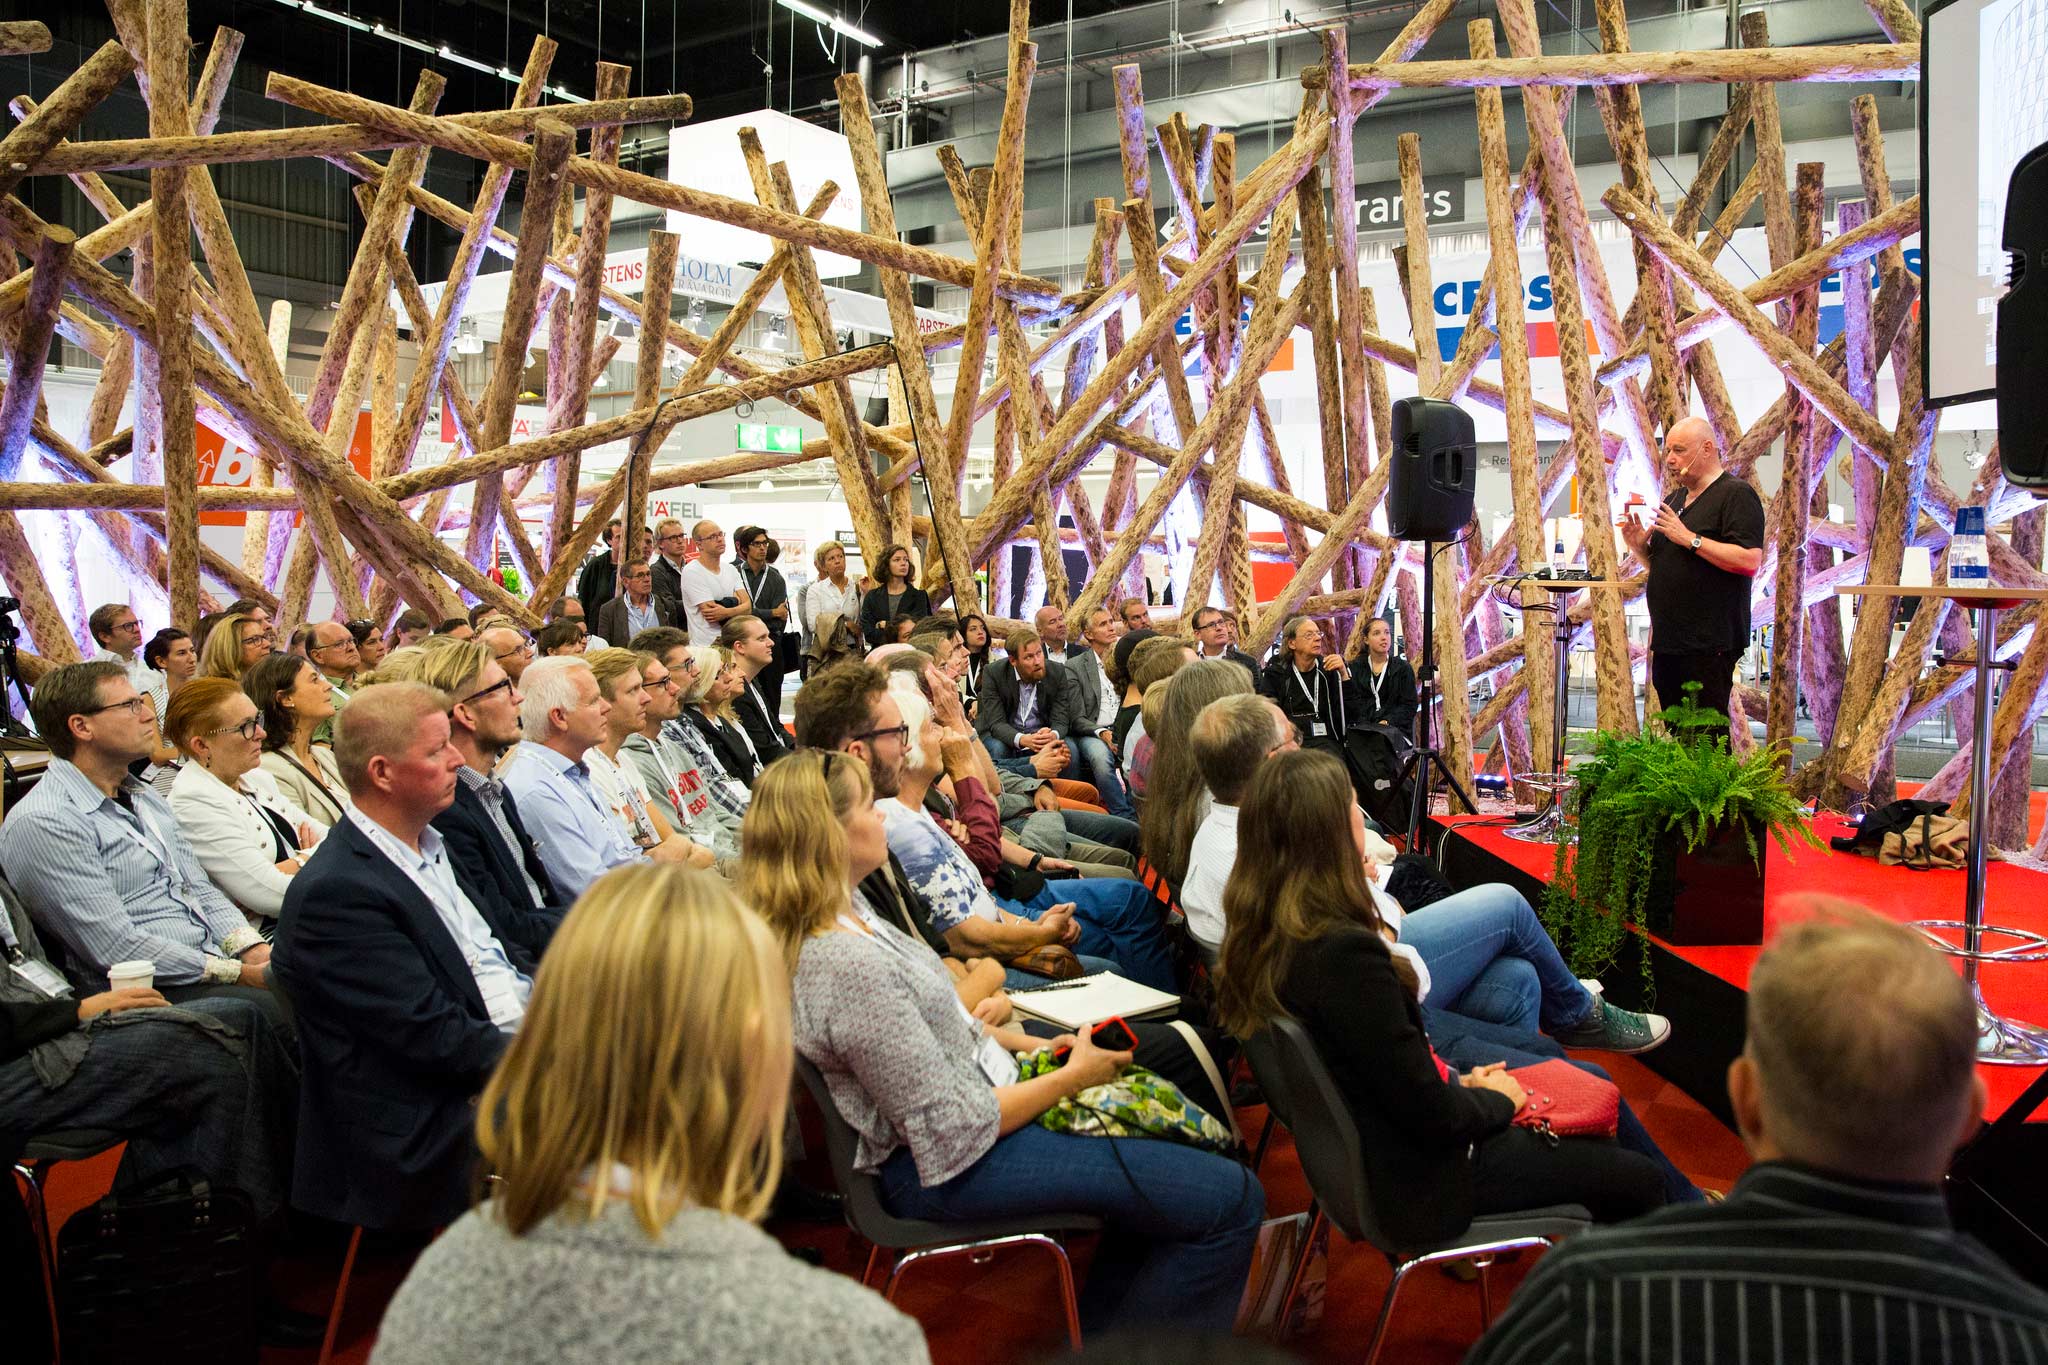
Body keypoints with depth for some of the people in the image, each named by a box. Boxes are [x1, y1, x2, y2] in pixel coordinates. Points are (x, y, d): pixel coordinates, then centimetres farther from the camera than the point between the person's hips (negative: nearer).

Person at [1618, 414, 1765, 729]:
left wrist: (1690, 539, -18)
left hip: (1709, 643, -8)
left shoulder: (1735, 494, -6)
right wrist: (1640, 545, 4)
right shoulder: (1673, 499, 20)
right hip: (1668, 640, 8)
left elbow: (1750, 560, -19)